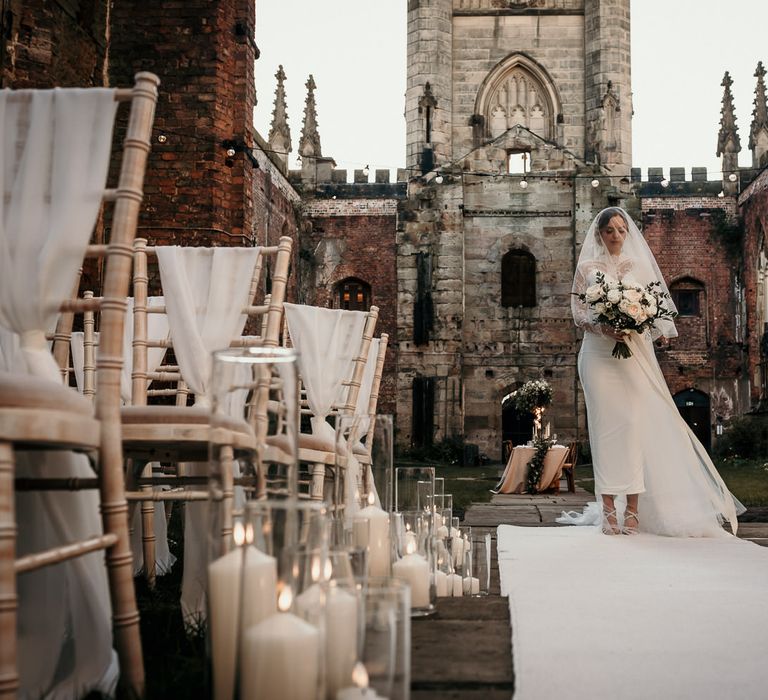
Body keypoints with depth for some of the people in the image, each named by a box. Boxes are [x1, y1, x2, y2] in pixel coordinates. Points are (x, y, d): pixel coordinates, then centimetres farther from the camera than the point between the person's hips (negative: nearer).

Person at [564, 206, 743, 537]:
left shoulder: (640, 266, 13)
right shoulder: (587, 268, 10)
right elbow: (578, 311, 5)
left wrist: (642, 327, -10)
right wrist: (604, 327, -13)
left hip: (634, 353, 1)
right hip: (599, 354, 0)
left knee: (635, 425, -9)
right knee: (605, 426, -5)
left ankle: (633, 508, -8)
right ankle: (608, 509, -3)